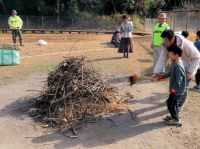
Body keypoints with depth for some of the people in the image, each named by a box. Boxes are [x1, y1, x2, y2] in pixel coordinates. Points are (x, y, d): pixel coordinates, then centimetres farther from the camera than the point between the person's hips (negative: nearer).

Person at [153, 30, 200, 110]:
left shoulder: (186, 45, -36)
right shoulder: (166, 46, -21)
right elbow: (162, 59, -21)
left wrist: (190, 71, -26)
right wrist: (156, 72, -31)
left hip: (187, 68, -5)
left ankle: (179, 105, 16)